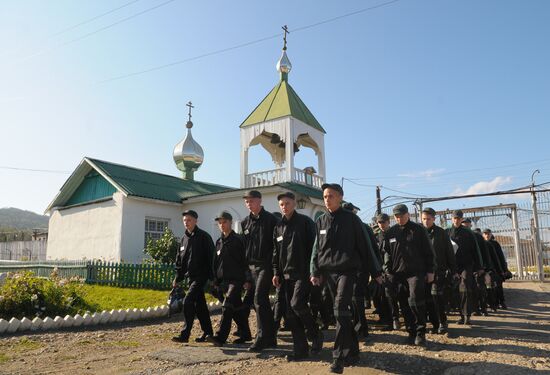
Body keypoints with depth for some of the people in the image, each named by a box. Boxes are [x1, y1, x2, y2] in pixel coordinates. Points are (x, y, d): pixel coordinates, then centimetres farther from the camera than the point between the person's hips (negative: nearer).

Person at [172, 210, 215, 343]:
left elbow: (211, 257, -11)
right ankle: (207, 332, 24)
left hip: (201, 276, -7)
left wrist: (212, 277, -13)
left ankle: (185, 335, -8)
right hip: (190, 277, 7)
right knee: (199, 305, 13)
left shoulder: (204, 237, -9)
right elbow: (180, 259, 16)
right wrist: (177, 277, 11)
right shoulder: (184, 238, 11)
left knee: (188, 301, -15)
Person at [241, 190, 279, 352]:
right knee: (263, 301, 12)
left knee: (259, 299, -14)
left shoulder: (270, 219, -6)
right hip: (252, 266, 7)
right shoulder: (245, 222, 12)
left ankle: (261, 338, -7)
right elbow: (244, 246, 16)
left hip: (266, 265, -6)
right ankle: (270, 338, 22)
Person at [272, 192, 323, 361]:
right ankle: (300, 349, 14)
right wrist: (276, 273, 10)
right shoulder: (279, 227, 13)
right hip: (286, 275, 6)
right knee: (290, 314, 4)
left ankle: (315, 335, 7)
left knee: (297, 303, -18)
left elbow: (313, 247, -7)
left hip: (303, 273, -6)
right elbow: (276, 252, 17)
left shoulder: (305, 222, -3)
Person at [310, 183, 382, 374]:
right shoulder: (321, 221, 10)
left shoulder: (351, 219, -2)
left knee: (341, 310, -15)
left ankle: (339, 356, -10)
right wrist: (315, 272, 6)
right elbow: (317, 248, 13)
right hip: (329, 271, 5)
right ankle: (352, 352, 24)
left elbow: (363, 246, 0)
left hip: (347, 270, -5)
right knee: (343, 312, 11)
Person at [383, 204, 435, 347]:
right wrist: (388, 272, 4)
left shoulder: (418, 230, 3)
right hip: (398, 273, 3)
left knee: (415, 302, -13)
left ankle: (420, 332, 0)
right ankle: (411, 332, 16)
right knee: (405, 305, 5)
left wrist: (430, 271, -1)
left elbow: (428, 252, 3)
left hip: (416, 272, -3)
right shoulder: (391, 232, 10)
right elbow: (387, 253, 12)